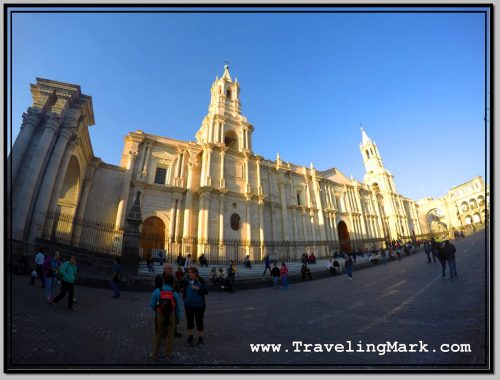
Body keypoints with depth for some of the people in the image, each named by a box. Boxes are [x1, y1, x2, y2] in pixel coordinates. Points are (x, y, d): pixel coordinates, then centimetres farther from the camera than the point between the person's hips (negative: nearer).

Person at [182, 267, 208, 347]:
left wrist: (198, 288, -30)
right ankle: (190, 338, 35)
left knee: (199, 322, 8)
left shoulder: (200, 281, -13)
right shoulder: (187, 281, -3)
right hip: (188, 305, 3)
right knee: (189, 322, 15)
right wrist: (185, 301, 10)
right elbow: (185, 292, 11)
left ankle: (200, 339, 26)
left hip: (199, 305, -3)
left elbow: (206, 291, -17)